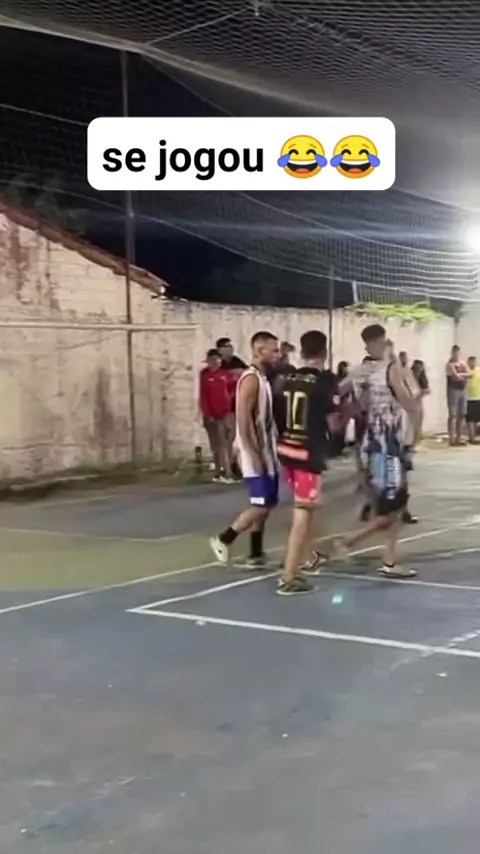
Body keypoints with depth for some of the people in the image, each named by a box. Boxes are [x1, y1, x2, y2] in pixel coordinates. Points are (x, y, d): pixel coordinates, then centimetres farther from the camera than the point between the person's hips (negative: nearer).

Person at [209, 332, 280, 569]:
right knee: (262, 505, -8)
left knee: (265, 505, 11)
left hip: (266, 453, 10)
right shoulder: (251, 379, -16)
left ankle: (256, 555, 17)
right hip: (256, 455, -10)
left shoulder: (264, 378, 14)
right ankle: (223, 540, 4)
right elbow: (243, 419, -22)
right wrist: (253, 454, -24)